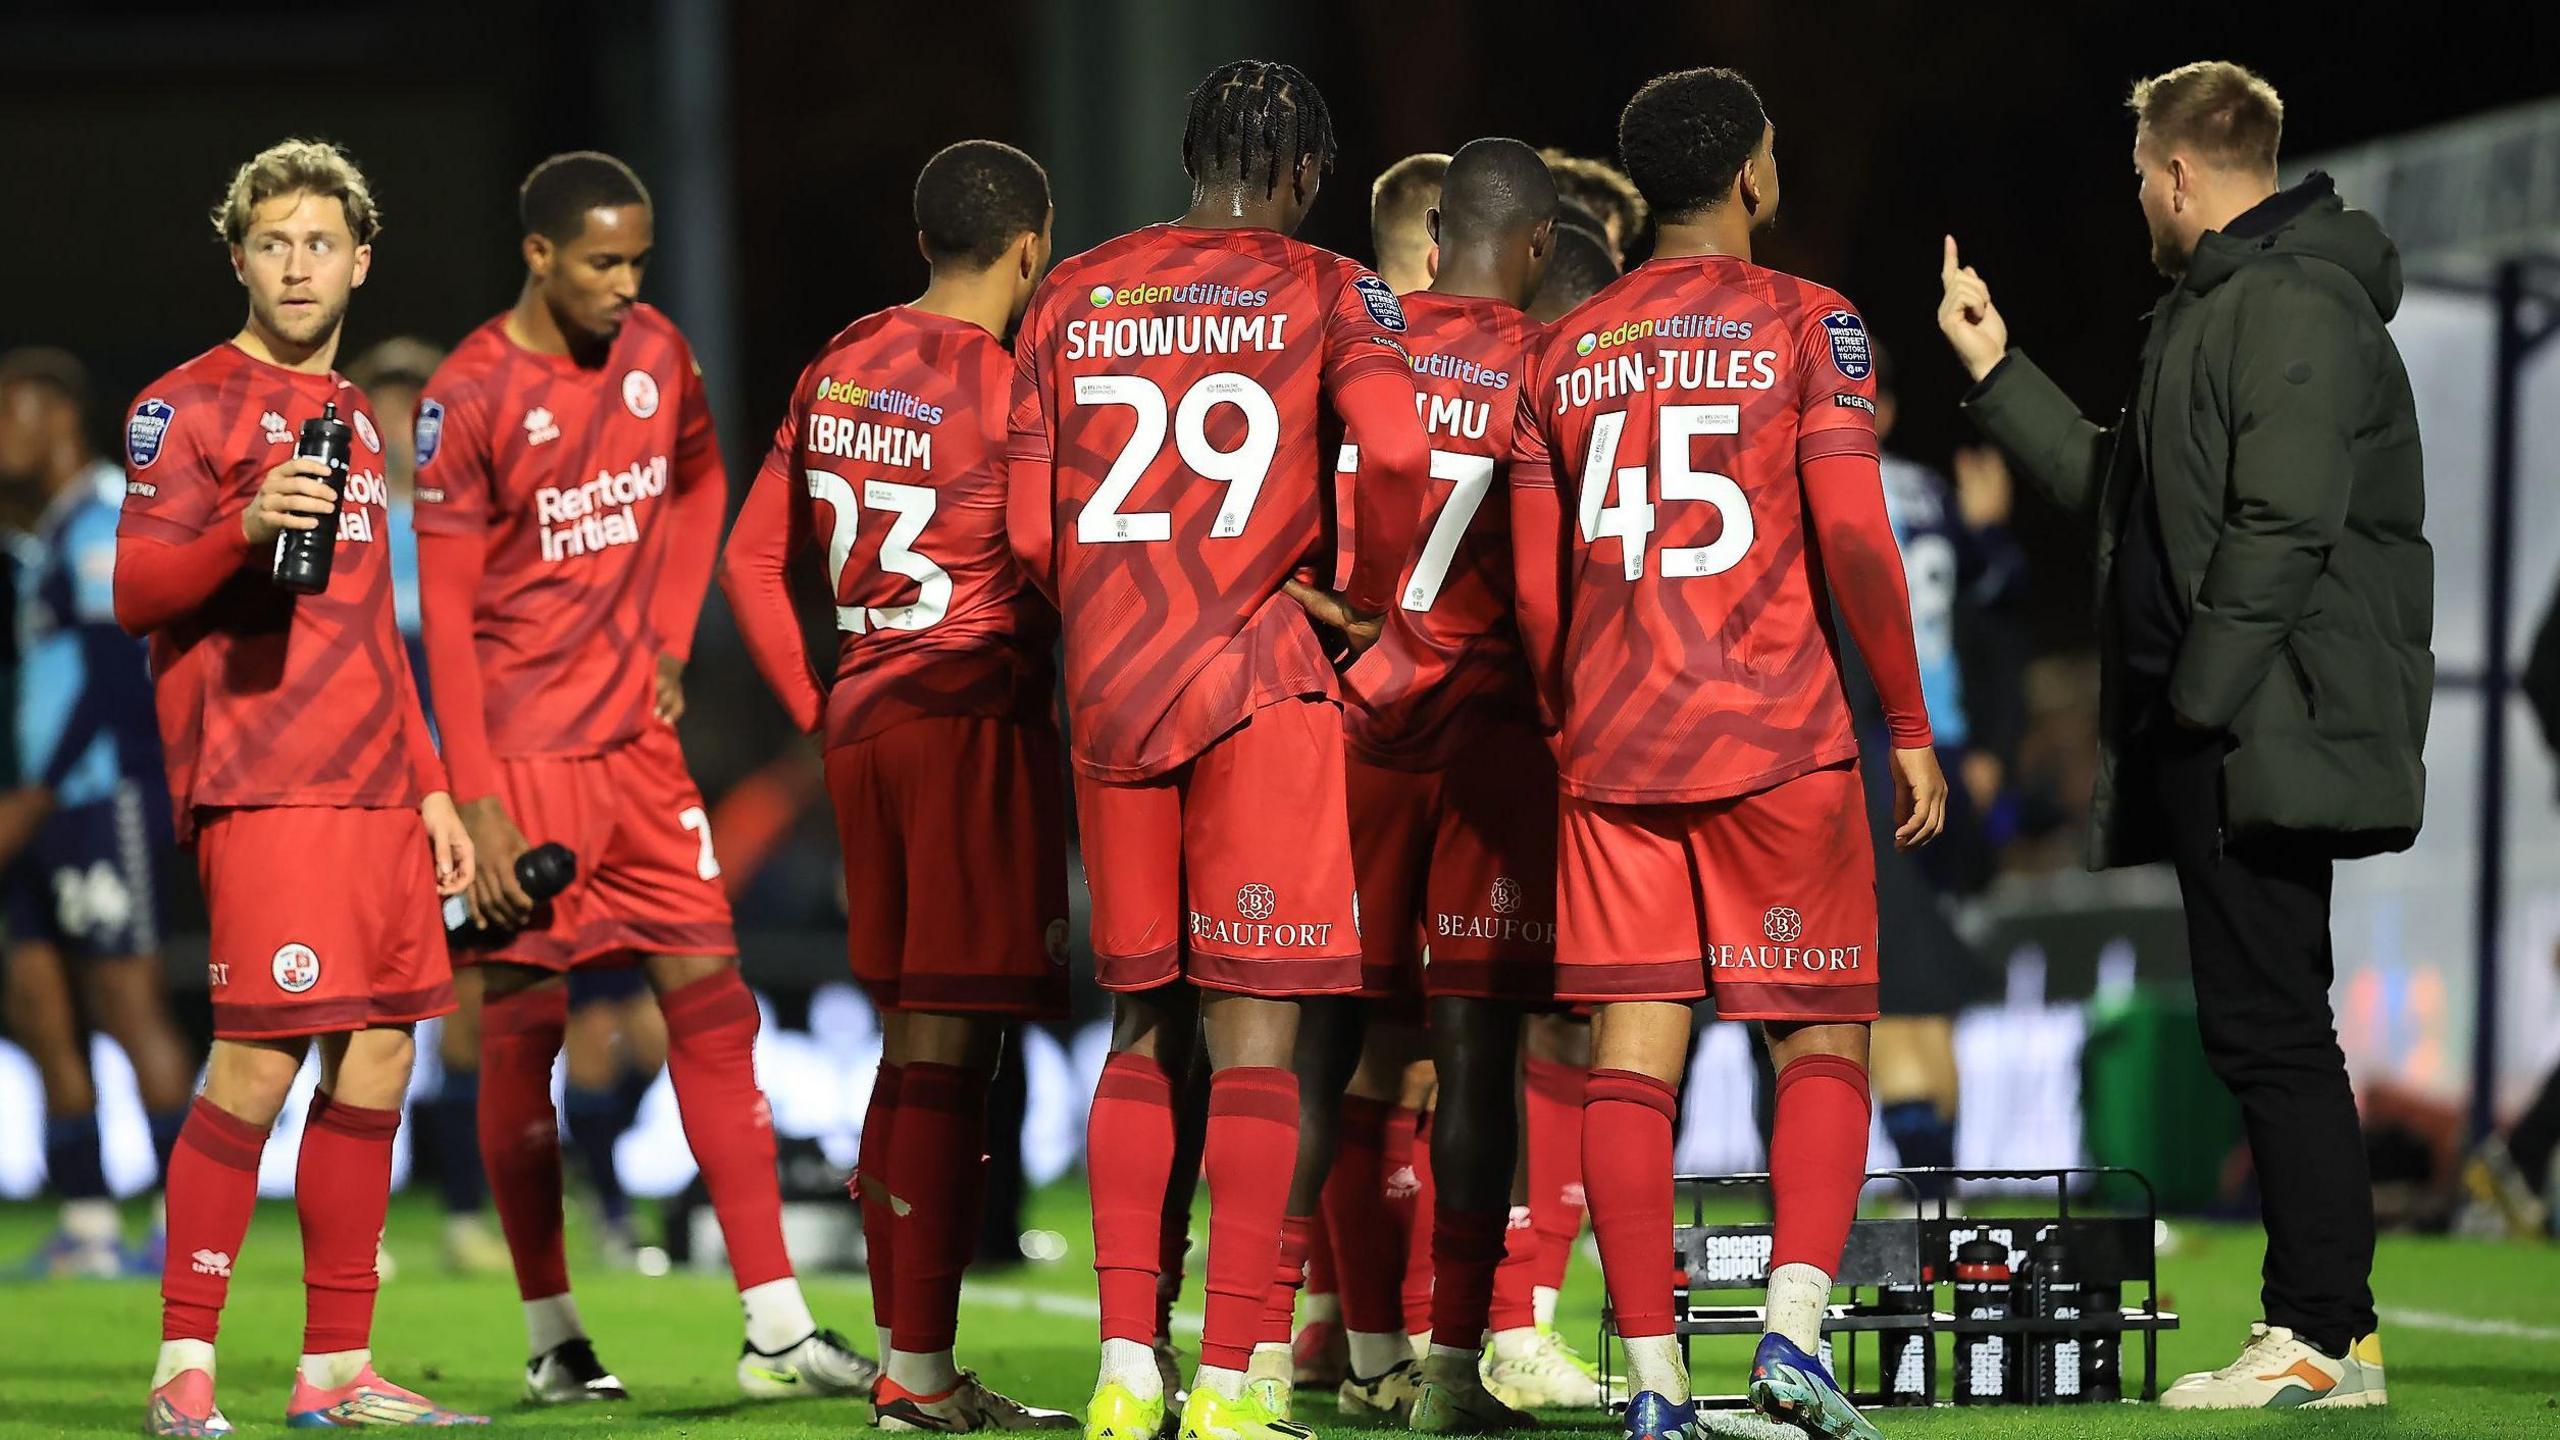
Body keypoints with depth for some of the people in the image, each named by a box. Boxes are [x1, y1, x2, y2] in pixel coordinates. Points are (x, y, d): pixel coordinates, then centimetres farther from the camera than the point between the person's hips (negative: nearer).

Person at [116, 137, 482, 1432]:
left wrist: (430, 785, 22)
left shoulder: (351, 419, 22)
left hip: (372, 789, 8)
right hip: (258, 783, -8)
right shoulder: (190, 404, -1)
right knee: (258, 1058, -14)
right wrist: (245, 525, -25)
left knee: (377, 1058, 5)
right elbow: (132, 593, -8)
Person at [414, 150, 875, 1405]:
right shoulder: (471, 396, -12)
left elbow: (698, 483, 23)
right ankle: (551, 1338, 10)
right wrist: (478, 802, -15)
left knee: (712, 1008, 1)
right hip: (524, 756, -5)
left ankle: (778, 1333, 1)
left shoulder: (655, 352, 4)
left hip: (638, 740, 5)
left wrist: (669, 640, 9)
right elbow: (447, 613, -11)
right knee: (521, 1030, 1)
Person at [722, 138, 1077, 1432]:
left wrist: (819, 717, 16)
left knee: (911, 1046, 14)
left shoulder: (839, 368, 11)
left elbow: (749, 562, 15)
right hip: (977, 725, -7)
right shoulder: (1005, 387, -11)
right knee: (951, 1055, -6)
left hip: (862, 725, 7)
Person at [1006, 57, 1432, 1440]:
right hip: (1262, 688, -4)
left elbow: (1028, 534, 8)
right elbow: (1396, 451, -18)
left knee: (1143, 1027, 13)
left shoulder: (1071, 298, 11)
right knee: (1255, 1037, -2)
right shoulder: (1322, 291, 0)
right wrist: (1367, 599, -1)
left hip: (1109, 693, 4)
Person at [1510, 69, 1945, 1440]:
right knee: (1823, 1036, 6)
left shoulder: (1566, 352, 11)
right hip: (1779, 734, -3)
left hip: (1613, 744, 3)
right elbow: (1853, 539, -8)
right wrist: (1910, 727, -2)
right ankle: (1793, 1323, -12)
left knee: (1631, 1050, 2)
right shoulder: (1804, 323, -2)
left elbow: (1536, 586, 10)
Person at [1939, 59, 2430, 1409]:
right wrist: (1996, 375, 30)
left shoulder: (2293, 305, -12)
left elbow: (2281, 527, -21)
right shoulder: (2214, 307, 21)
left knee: (2271, 1031, -10)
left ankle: (2326, 1336, -9)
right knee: (2263, 1034, 11)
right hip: (2218, 741, 10)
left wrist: (2194, 704, -21)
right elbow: (2118, 488, 29)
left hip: (2265, 738, -10)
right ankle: (2314, 1324, 14)